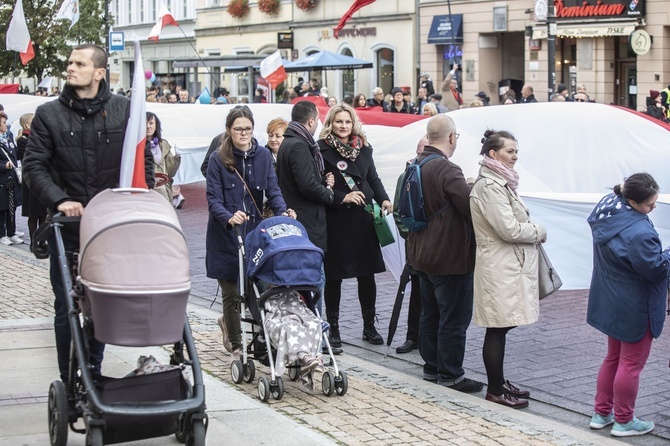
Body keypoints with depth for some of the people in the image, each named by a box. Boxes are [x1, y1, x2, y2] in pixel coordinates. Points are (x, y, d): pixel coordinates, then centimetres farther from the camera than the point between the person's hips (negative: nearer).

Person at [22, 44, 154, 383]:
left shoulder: (124, 110, 3)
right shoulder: (49, 114, 1)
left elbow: (143, 160, 8)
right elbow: (33, 166, -2)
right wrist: (59, 200, -17)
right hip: (67, 229, -1)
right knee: (67, 309, 2)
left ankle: (93, 377, 25)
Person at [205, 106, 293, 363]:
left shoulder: (263, 156, 4)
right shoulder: (218, 159, -6)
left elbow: (272, 190, 1)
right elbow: (213, 199, -11)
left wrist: (282, 211, -19)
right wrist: (229, 218, -30)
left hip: (255, 232, 3)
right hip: (225, 236, -3)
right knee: (231, 294, 3)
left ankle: (227, 322, 33)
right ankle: (236, 347, 21)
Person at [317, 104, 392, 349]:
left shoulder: (363, 148, 11)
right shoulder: (321, 150, -5)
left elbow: (373, 178, 14)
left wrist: (383, 199, -2)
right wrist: (342, 198, -19)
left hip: (363, 218, 4)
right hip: (335, 220, -4)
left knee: (367, 273, 7)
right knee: (334, 275, 3)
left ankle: (369, 326, 20)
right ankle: (333, 327, 14)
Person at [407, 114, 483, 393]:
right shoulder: (447, 170, -23)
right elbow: (470, 206, -25)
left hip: (423, 254, 10)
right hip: (450, 256, -10)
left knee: (430, 314, 18)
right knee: (454, 319, 0)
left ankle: (431, 367, 27)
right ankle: (450, 375, 5)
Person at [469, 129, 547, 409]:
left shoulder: (501, 182, 16)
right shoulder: (490, 186, -17)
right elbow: (509, 229, -20)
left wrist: (533, 231, 9)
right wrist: (540, 231, -6)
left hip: (510, 266, 10)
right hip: (500, 269, -10)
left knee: (500, 328, 15)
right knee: (497, 330, -3)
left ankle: (499, 383, 23)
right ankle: (495, 391, 5)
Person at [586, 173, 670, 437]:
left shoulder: (607, 214, -2)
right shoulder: (639, 232, -32)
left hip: (611, 302, 9)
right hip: (634, 307, -9)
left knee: (613, 357, 23)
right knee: (632, 363, 7)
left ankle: (601, 413, 30)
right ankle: (624, 422, 18)